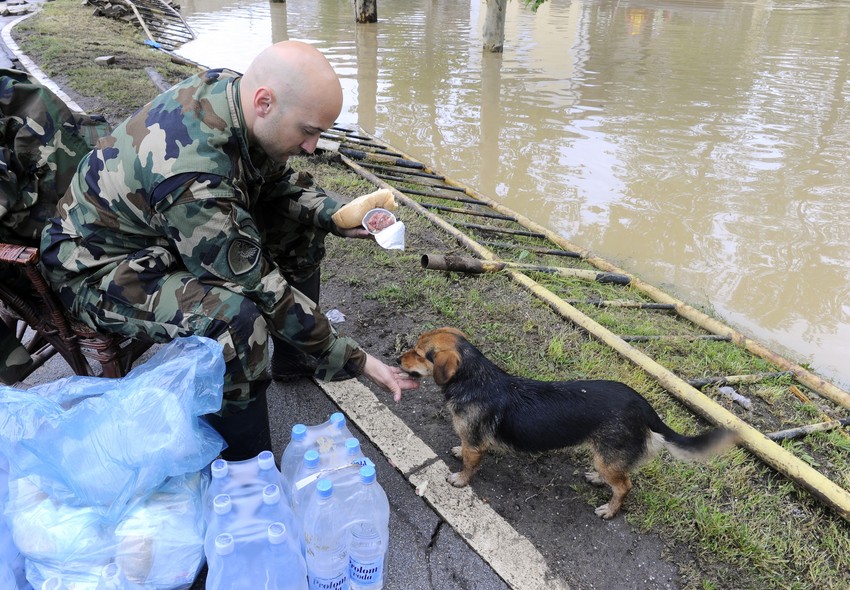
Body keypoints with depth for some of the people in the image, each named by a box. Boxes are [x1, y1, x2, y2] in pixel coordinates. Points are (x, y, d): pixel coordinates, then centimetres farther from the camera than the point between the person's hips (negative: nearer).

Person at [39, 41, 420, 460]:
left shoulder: (230, 89, -15)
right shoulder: (190, 175, -38)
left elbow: (277, 178, 3)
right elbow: (262, 289, -32)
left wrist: (336, 215, -14)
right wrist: (354, 360, -25)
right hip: (100, 264, -8)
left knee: (299, 221, 4)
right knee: (236, 319, -35)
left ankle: (287, 358, 15)